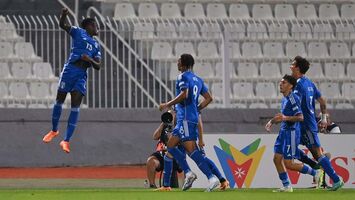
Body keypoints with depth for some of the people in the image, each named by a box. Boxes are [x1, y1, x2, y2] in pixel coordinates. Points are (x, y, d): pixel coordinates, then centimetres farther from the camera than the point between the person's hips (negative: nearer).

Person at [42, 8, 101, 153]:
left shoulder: (96, 45, 21)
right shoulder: (78, 32, 9)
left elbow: (97, 66, 14)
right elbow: (62, 25, -5)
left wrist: (90, 60, -7)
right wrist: (63, 15, -27)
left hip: (82, 75, 3)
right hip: (70, 69, -3)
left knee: (75, 105, -7)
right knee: (60, 99, 3)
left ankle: (66, 140, -10)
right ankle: (54, 130, 26)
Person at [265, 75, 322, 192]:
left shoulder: (293, 98, -16)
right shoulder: (284, 99, 14)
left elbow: (300, 117, -22)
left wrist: (285, 118, -33)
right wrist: (272, 121, 23)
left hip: (292, 132, -10)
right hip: (284, 132, 10)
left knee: (288, 164, -8)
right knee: (277, 159, 5)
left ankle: (315, 173, 6)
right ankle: (287, 186, 12)